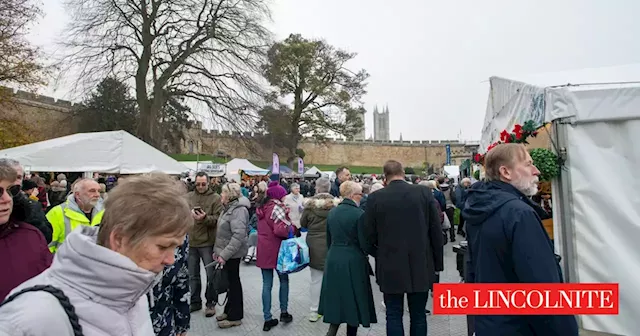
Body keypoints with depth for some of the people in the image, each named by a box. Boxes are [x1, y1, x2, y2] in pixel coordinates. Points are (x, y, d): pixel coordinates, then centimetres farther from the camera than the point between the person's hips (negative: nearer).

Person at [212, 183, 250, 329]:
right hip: (225, 252, 9)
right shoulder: (229, 207, 12)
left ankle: (235, 317, 15)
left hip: (232, 254, -9)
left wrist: (224, 254, -27)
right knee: (230, 282, 18)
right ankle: (230, 310, 31)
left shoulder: (239, 209, -20)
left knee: (234, 283, 3)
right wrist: (217, 250, 16)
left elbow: (238, 236, -28)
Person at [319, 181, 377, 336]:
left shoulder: (332, 212, 5)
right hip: (353, 262, -5)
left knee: (336, 298, 15)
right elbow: (364, 244, -14)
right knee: (353, 300, 10)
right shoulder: (359, 214, -15)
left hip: (333, 260, 6)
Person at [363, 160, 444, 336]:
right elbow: (436, 231, -2)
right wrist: (437, 262, 8)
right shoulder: (424, 192, -4)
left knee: (394, 315, 10)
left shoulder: (375, 197, -7)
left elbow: (369, 234, -2)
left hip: (390, 266, -1)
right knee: (418, 316, 14)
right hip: (421, 265, 2)